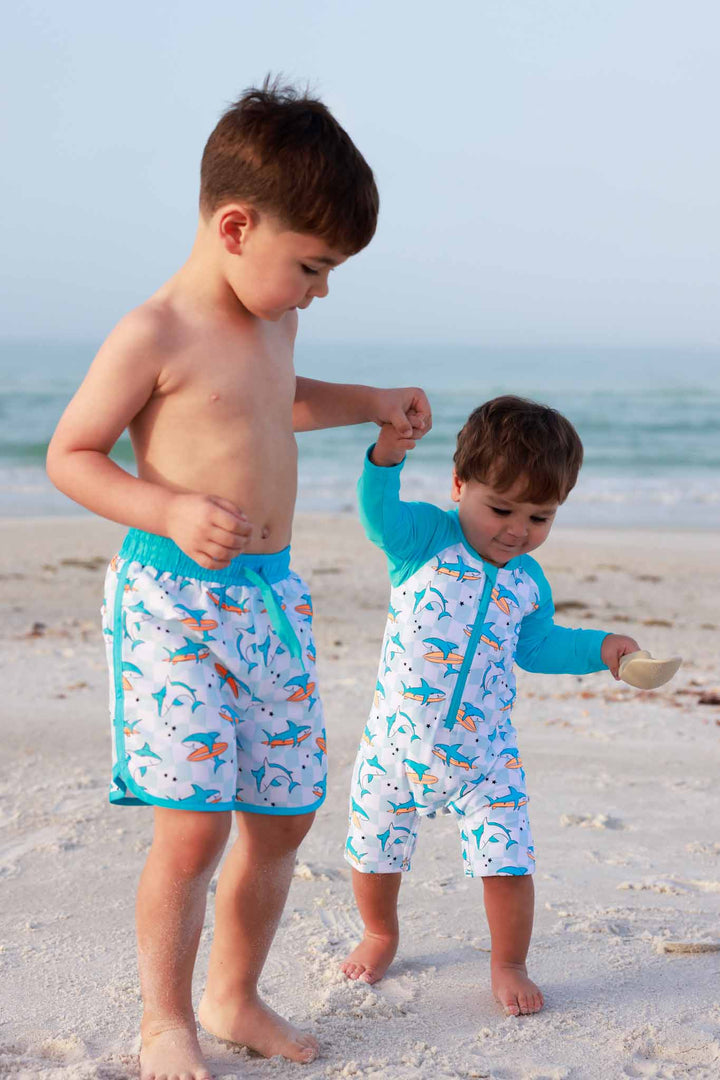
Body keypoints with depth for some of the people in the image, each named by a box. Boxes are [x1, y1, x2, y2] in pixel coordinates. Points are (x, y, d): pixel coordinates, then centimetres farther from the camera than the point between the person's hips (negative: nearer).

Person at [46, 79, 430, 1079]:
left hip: (271, 597, 8)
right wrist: (172, 511, -22)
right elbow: (69, 454, -9)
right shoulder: (153, 336, -13)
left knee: (282, 816, 10)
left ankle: (234, 995, 29)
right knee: (195, 826, -12)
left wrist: (369, 401, 23)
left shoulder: (272, 321, 12)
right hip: (173, 598, -8)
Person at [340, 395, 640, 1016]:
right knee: (374, 853, 13)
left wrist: (598, 648, 2)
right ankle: (381, 935, 41)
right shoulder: (425, 538, -10)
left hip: (483, 754, 2)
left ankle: (508, 965, 20)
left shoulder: (528, 581, 3)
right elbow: (380, 515, -30)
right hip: (398, 745, -2)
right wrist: (387, 459, -48)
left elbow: (538, 645, 16)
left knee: (507, 862, -4)